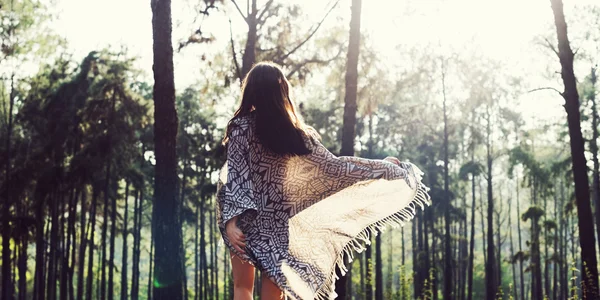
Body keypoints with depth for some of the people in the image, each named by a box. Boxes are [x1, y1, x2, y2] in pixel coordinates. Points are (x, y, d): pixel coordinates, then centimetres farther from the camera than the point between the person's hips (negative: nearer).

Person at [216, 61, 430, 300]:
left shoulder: (241, 127, -9)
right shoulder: (297, 133, -4)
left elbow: (235, 175, -16)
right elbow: (333, 166, 0)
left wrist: (232, 219, -19)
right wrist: (384, 167, 10)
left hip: (246, 220, -1)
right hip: (276, 222, 1)